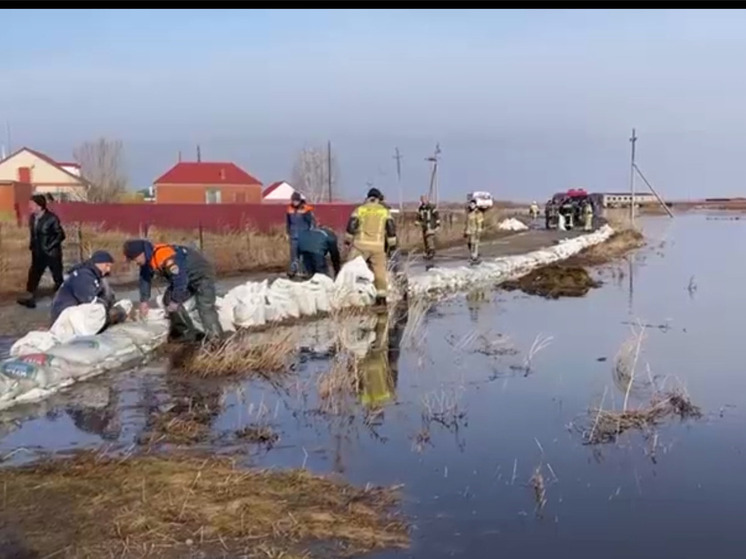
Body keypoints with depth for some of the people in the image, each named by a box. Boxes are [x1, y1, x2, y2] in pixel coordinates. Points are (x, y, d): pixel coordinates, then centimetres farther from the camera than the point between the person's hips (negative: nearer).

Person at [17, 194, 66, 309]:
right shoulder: (32, 218, 2)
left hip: (52, 253, -6)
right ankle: (29, 298, 12)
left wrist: (49, 247, -17)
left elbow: (60, 235, -15)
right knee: (34, 274, 6)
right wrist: (32, 246, 5)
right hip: (38, 253, 6)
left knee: (57, 277, 6)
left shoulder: (51, 218, -17)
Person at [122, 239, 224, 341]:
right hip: (187, 276, 10)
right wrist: (144, 301, 9)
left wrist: (175, 301, -23)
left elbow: (180, 279, -33)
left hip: (202, 274, -10)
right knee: (169, 300, 7)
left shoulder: (164, 256, -34)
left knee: (205, 308, -21)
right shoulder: (147, 259, -2)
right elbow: (145, 279, 13)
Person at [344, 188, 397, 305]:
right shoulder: (385, 211, 10)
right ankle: (382, 296, 8)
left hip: (361, 243, -1)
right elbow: (391, 228, 6)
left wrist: (348, 240, 15)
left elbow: (351, 226, 3)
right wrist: (392, 244, 13)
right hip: (378, 245, 1)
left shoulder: (359, 209, 7)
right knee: (380, 270, 10)